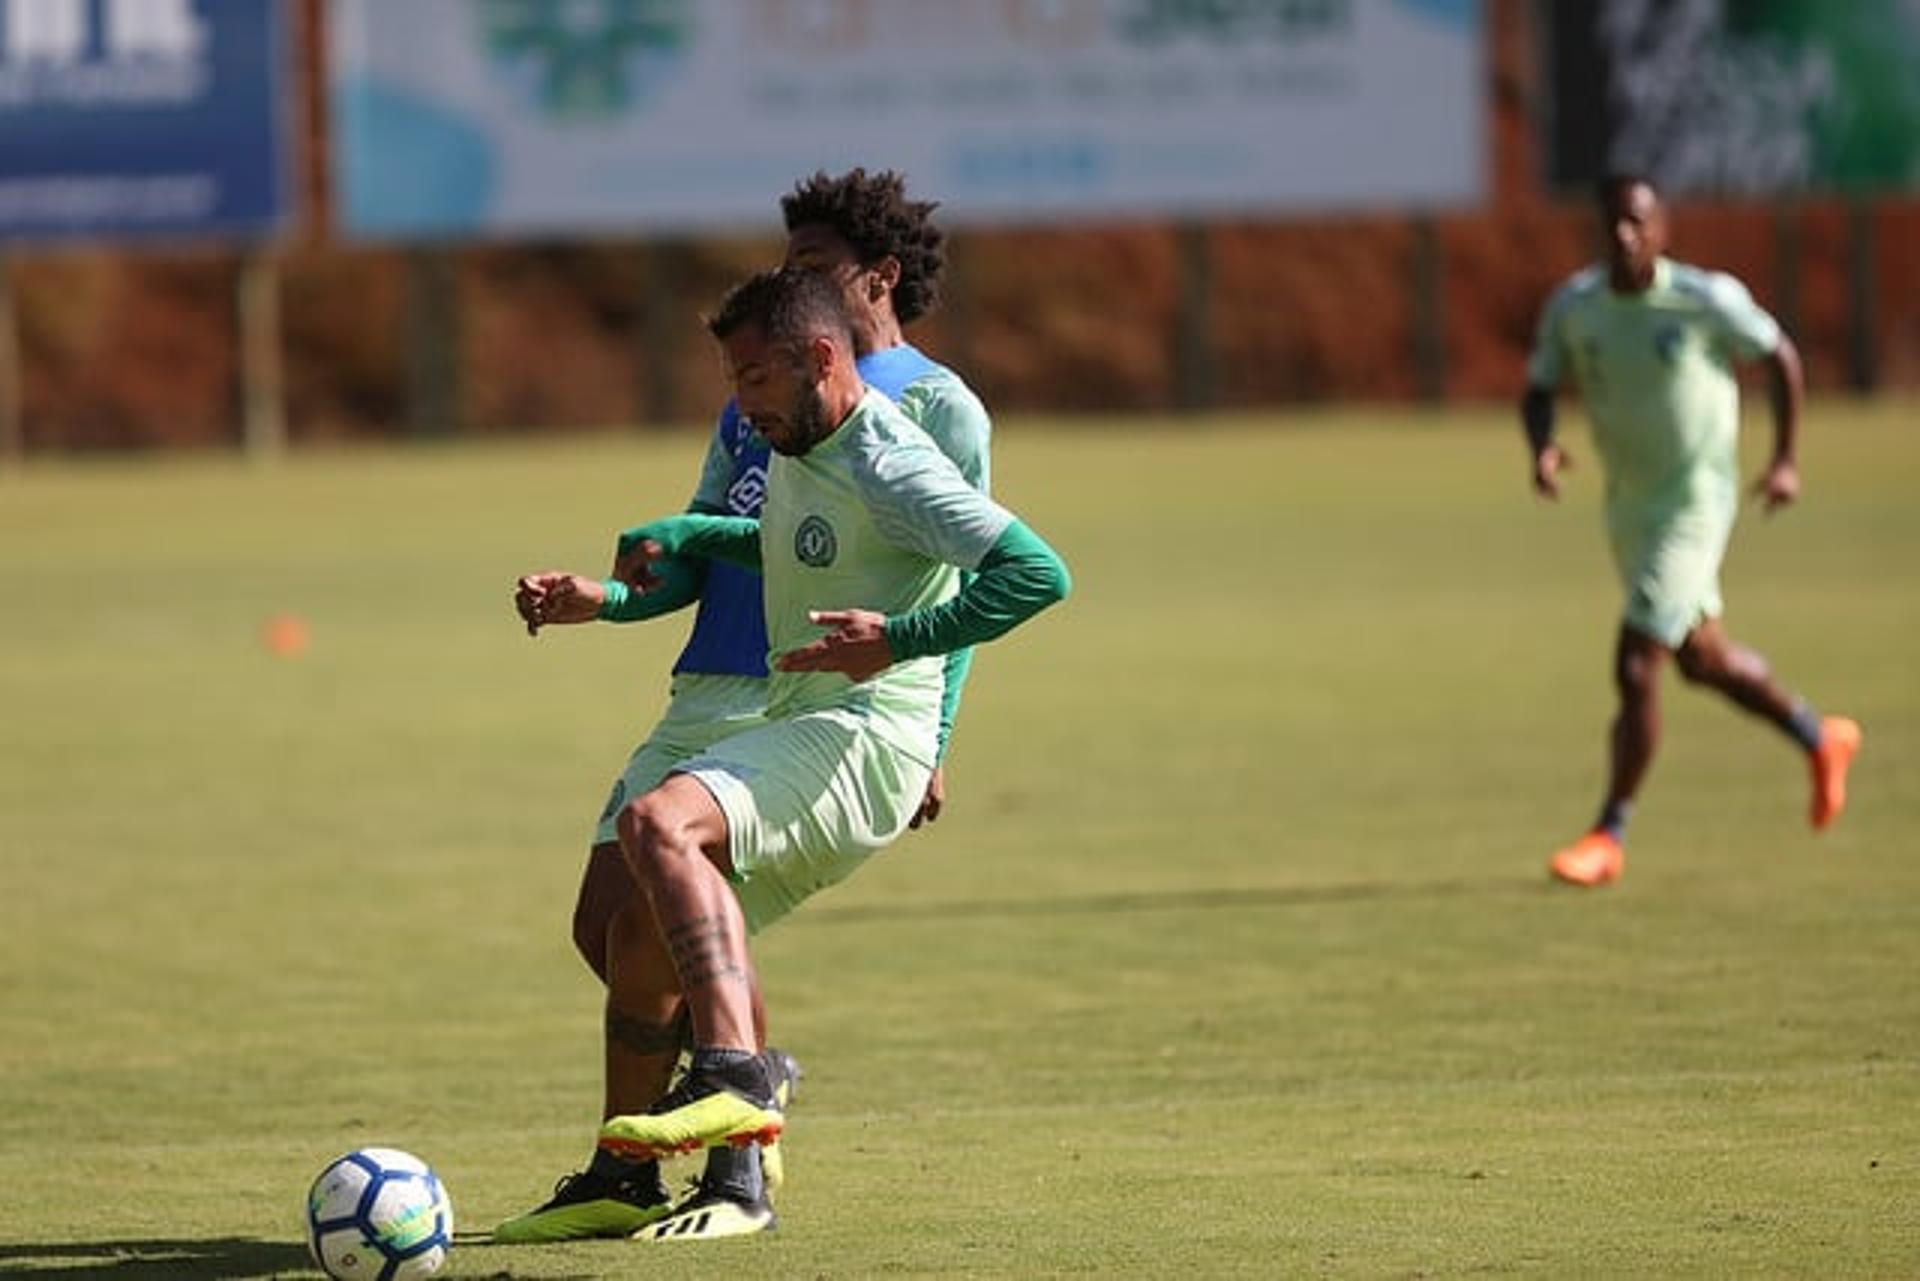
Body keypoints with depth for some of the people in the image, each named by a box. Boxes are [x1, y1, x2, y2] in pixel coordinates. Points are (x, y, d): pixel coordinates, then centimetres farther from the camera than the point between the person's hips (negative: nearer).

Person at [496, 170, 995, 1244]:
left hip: (795, 710, -8)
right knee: (605, 922, 1)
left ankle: (622, 1176, -7)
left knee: (645, 915, -17)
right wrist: (600, 599, 1)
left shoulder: (938, 407, 2)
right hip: (701, 699, 8)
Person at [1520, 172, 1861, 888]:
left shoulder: (1706, 300, -16)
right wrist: (1541, 448, -18)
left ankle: (1609, 839, -4)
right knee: (1702, 658, 21)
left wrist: (1785, 461, -2)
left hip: (1695, 500, -6)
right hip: (1627, 504, 6)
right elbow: (1540, 389, 4)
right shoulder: (1573, 305, -5)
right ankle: (1820, 740, 46)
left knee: (1635, 668, -14)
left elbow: (1781, 357, -2)